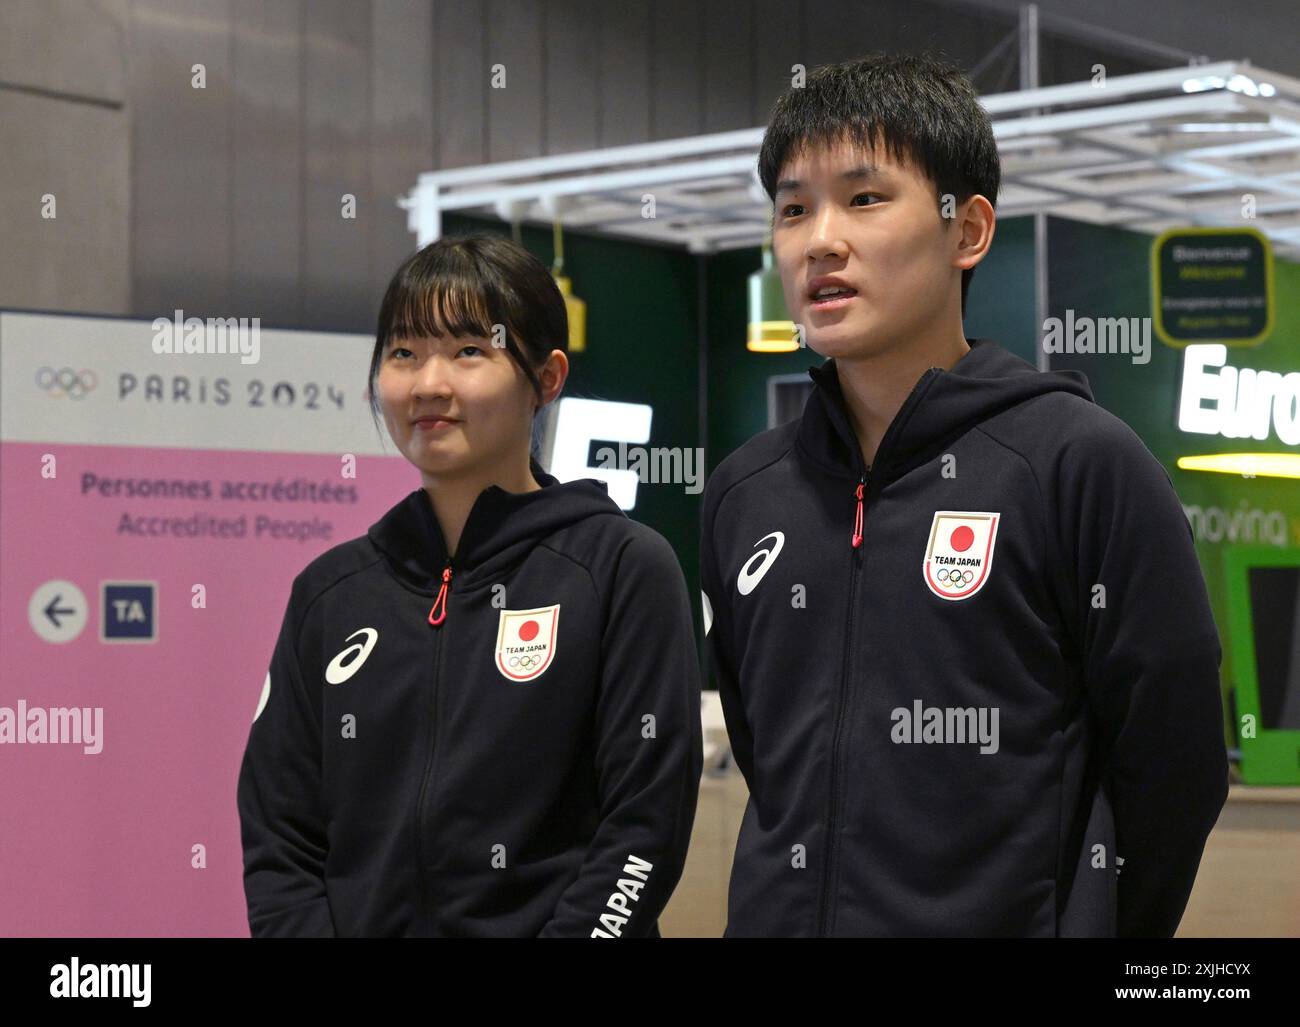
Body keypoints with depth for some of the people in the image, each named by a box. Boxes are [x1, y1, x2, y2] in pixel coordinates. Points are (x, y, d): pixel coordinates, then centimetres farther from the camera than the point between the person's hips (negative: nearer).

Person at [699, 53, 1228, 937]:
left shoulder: (1082, 465, -11)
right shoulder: (742, 494, 6)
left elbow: (1173, 771, -8)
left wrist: (1077, 917, -2)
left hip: (1006, 916, -5)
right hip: (781, 916, 5)